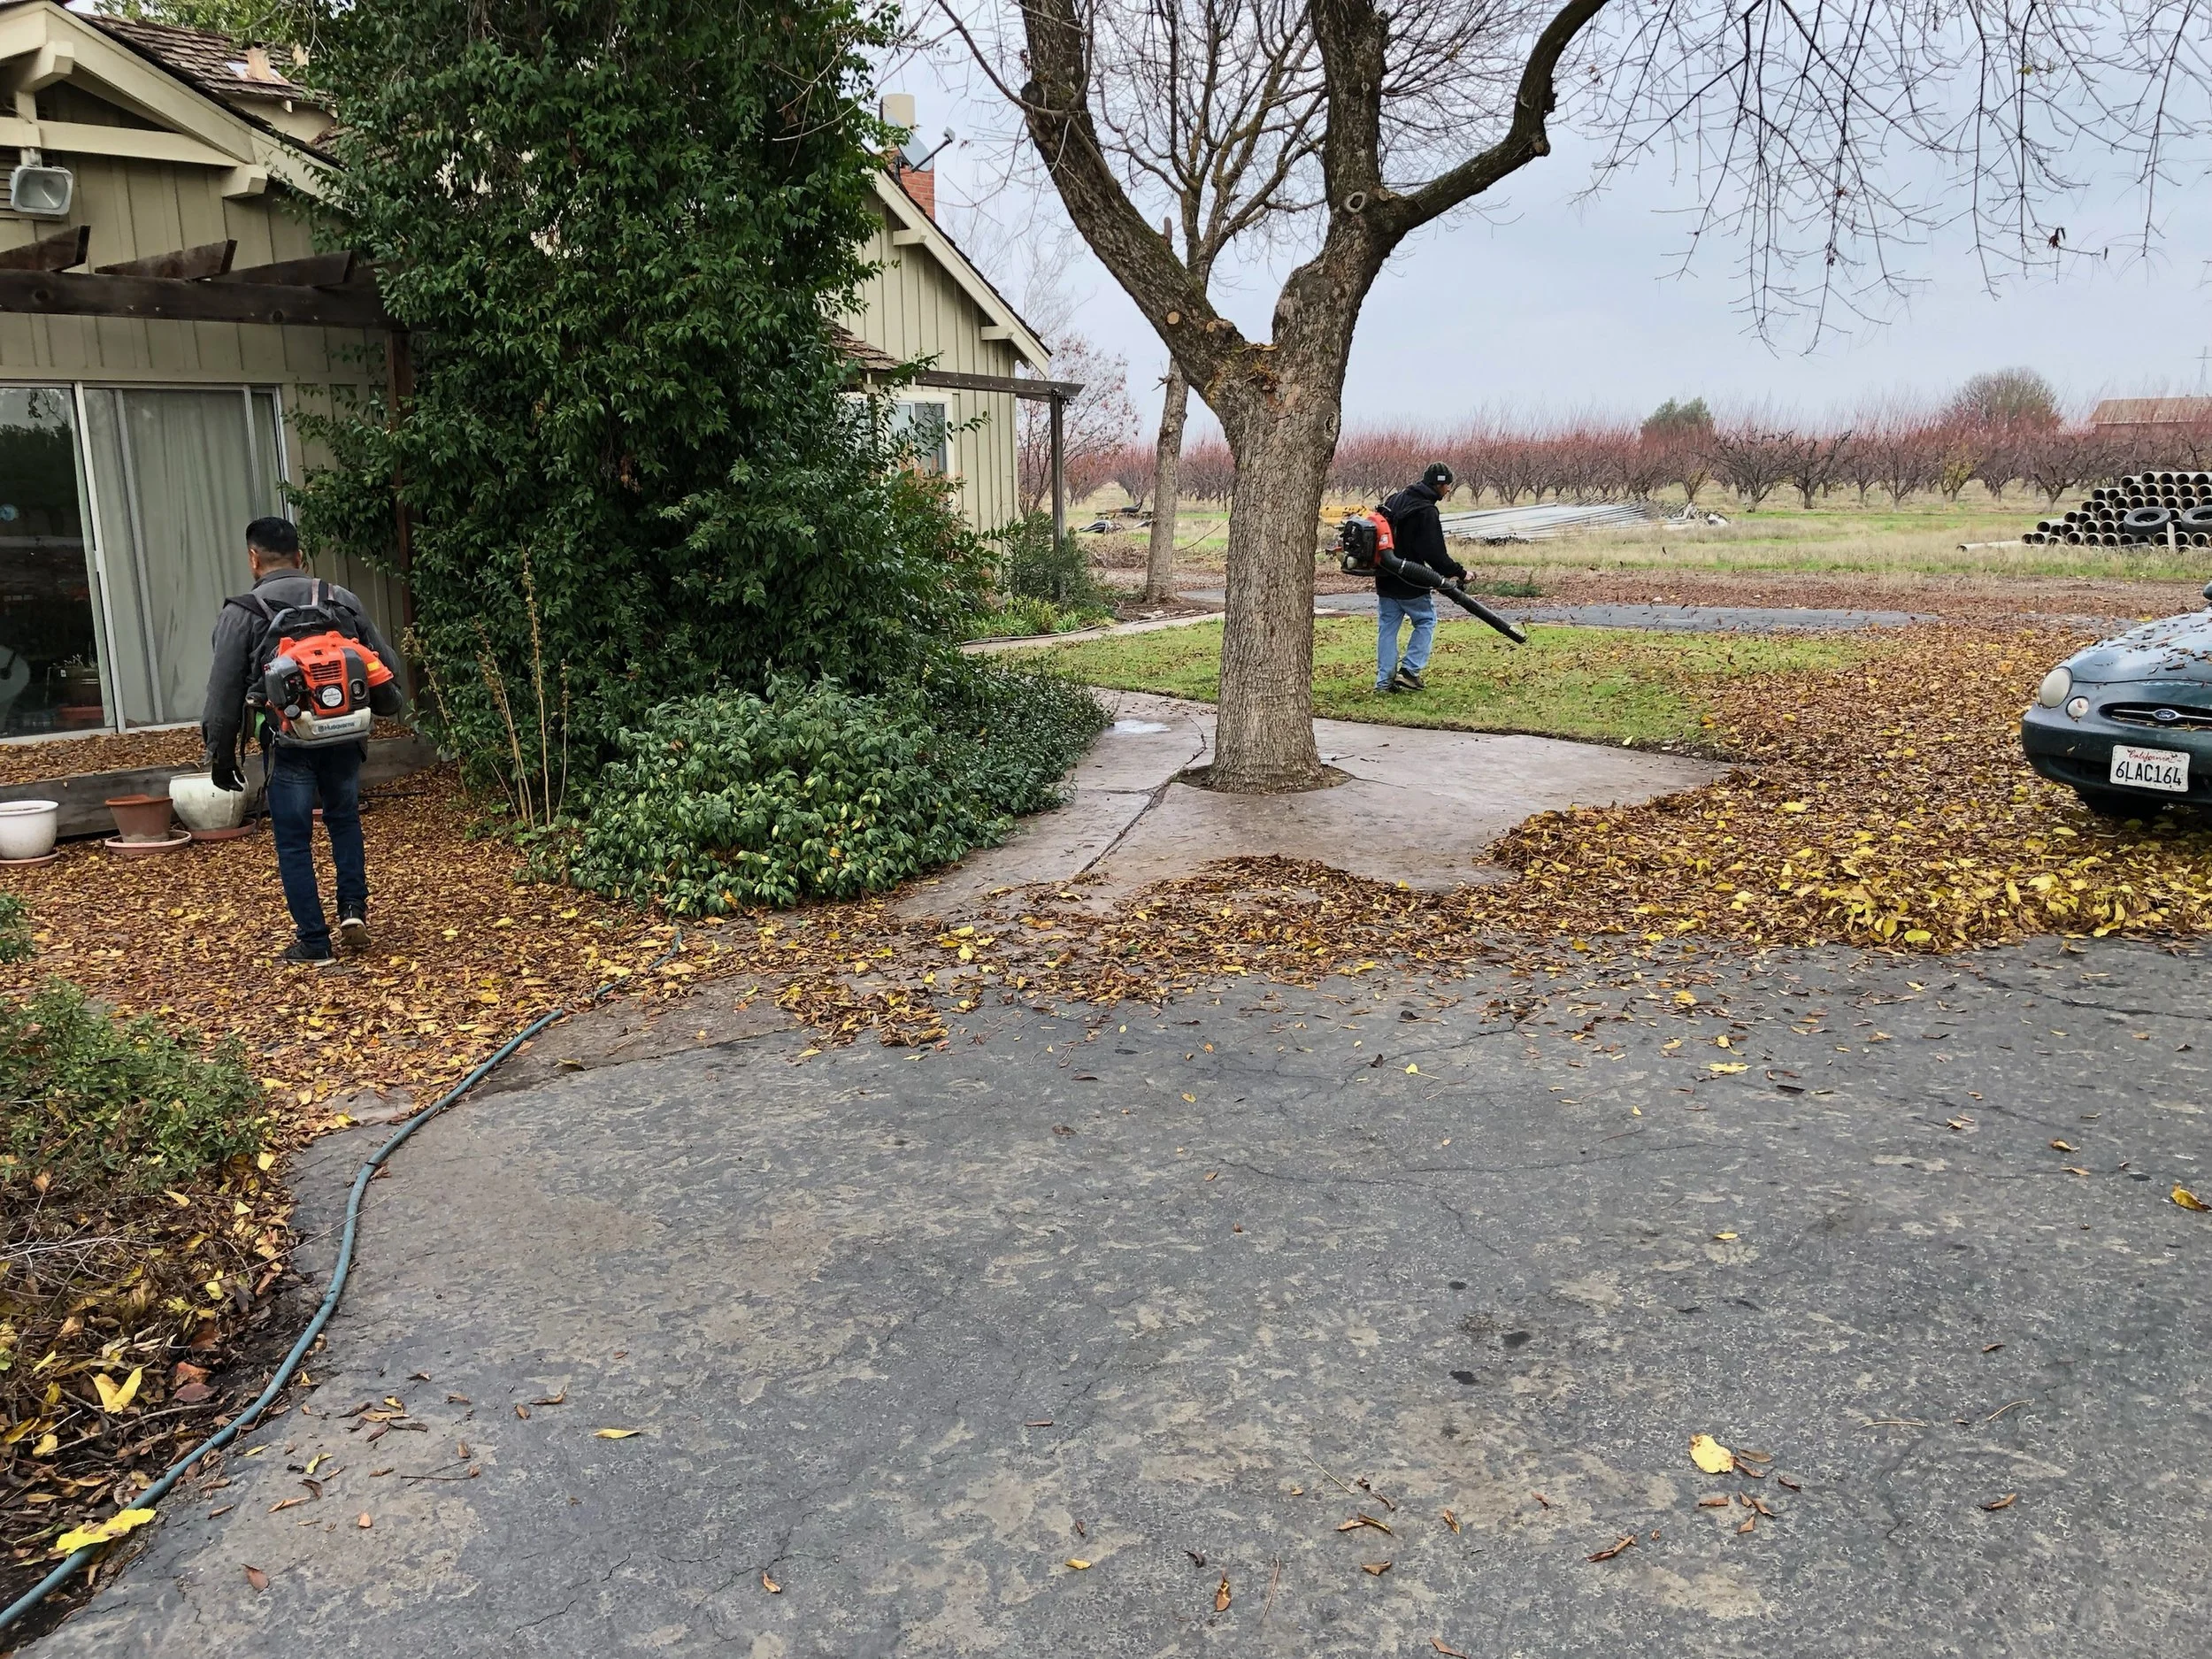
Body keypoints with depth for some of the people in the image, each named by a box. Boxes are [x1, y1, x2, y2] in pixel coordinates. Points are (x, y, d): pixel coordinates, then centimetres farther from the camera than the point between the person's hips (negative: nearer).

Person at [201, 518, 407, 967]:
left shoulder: (241, 612, -4)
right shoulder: (343, 601, 6)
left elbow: (224, 691, -4)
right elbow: (386, 666, 11)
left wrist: (221, 753, 5)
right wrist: (389, 705, 31)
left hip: (287, 745, -3)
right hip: (343, 740, 4)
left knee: (294, 842, 5)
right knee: (345, 819, 24)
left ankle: (313, 943, 8)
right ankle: (354, 908, 12)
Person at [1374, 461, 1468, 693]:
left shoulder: (1395, 500, 10)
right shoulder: (1426, 511, -17)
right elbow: (1435, 554, -21)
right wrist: (1459, 573, -12)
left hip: (1385, 580, 7)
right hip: (1410, 583, -7)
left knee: (1387, 627, 10)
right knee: (1426, 621, 10)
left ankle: (1384, 680, 11)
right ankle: (1409, 670, 2)